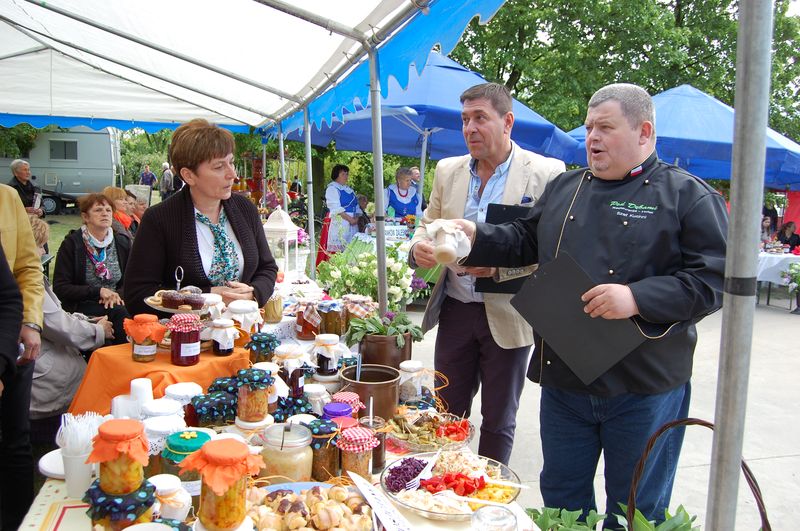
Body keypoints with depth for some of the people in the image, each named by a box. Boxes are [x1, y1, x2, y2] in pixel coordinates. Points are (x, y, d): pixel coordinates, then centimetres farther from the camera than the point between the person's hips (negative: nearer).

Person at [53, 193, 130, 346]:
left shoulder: (123, 243, 11)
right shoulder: (72, 244, -1)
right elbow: (60, 288, -5)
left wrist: (117, 294, -9)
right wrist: (98, 291, -14)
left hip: (115, 303, 4)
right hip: (81, 307, -4)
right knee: (119, 313, -32)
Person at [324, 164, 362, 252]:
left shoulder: (349, 189, 22)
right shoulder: (332, 188, 0)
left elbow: (356, 206, 19)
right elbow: (336, 208, -11)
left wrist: (356, 218, -2)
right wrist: (350, 219, -16)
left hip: (353, 224, 7)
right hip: (340, 224, -7)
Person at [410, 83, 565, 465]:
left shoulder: (546, 174, -9)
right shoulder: (448, 170, 6)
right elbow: (429, 224, 15)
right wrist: (419, 247, -9)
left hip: (507, 317, -4)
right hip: (455, 310, 4)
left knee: (498, 420, 13)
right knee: (446, 413, 14)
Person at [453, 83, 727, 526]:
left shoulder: (689, 196, -7)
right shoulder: (564, 187, 10)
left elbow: (713, 278, -13)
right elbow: (525, 241, 19)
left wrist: (637, 299, -25)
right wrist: (477, 238, 4)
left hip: (643, 388, -4)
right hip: (563, 378, 5)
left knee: (636, 509, 13)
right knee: (562, 494, 19)